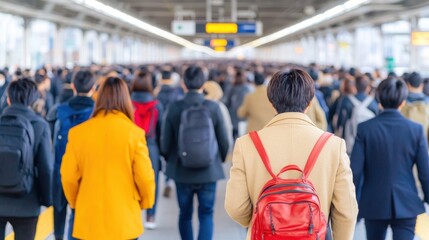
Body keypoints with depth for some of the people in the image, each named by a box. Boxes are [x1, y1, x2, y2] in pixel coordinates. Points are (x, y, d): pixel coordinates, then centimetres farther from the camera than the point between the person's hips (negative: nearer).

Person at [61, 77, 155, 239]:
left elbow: (68, 176, -1)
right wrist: (146, 202, 12)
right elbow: (144, 176, -8)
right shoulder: (134, 133, -9)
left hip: (88, 219, 2)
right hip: (124, 221, -1)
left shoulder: (78, 132, -4)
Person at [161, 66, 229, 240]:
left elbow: (165, 142, -5)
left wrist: (171, 161, 16)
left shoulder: (174, 108, -10)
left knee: (185, 214, 18)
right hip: (209, 172, -1)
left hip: (182, 172, 1)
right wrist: (220, 160, 17)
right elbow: (224, 141, -4)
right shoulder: (213, 108, -11)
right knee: (206, 214, 9)